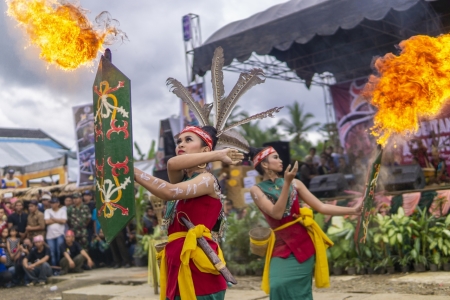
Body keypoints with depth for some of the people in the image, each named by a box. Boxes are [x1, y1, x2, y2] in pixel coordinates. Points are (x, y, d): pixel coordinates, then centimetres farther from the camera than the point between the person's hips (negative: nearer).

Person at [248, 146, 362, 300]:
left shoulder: (294, 183, 5)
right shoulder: (257, 190, -1)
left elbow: (321, 207, 5)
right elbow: (277, 214, -15)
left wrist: (354, 210, -1)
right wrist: (286, 183, -19)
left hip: (303, 243, 1)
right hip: (281, 246, -1)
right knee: (280, 287, -11)